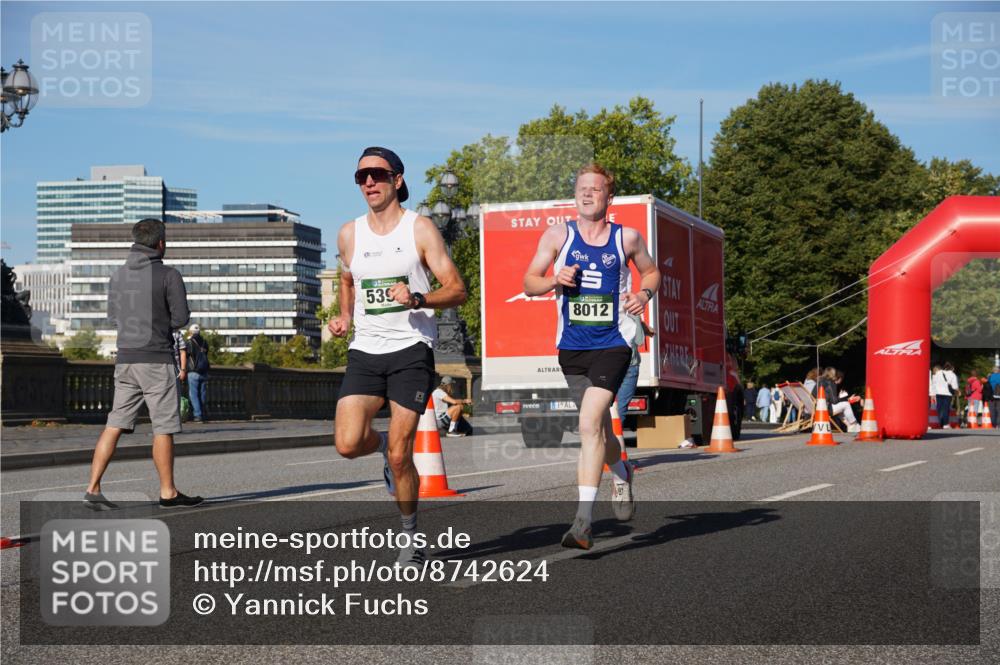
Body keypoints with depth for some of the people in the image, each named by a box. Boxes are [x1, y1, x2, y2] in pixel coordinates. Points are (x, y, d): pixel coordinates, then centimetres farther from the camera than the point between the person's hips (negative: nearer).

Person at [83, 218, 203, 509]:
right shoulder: (169, 275, -9)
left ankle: (93, 488, -1)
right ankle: (168, 493, 9)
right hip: (157, 359, -5)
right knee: (164, 428, 3)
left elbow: (113, 317, 17)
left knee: (115, 425, 6)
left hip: (125, 359, 5)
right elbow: (181, 317, -7)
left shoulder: (118, 275, 9)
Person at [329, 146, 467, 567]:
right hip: (364, 350, 4)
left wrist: (417, 299, -21)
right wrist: (345, 316, 10)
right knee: (347, 444, -14)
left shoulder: (420, 229, -2)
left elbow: (456, 290, -3)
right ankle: (383, 445, 23)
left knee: (400, 453, -7)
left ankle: (411, 538, 14)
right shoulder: (349, 234, 10)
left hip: (411, 348, -4)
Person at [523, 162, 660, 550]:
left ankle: (583, 521, -20)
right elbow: (529, 284, 6)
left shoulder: (627, 238, 3)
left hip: (613, 344, -3)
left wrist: (645, 293, -2)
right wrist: (555, 280, -14)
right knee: (598, 427, 16)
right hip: (572, 346, 3)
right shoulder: (558, 235, 3)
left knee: (590, 423, -19)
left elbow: (651, 271, 20)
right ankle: (621, 475, 50)